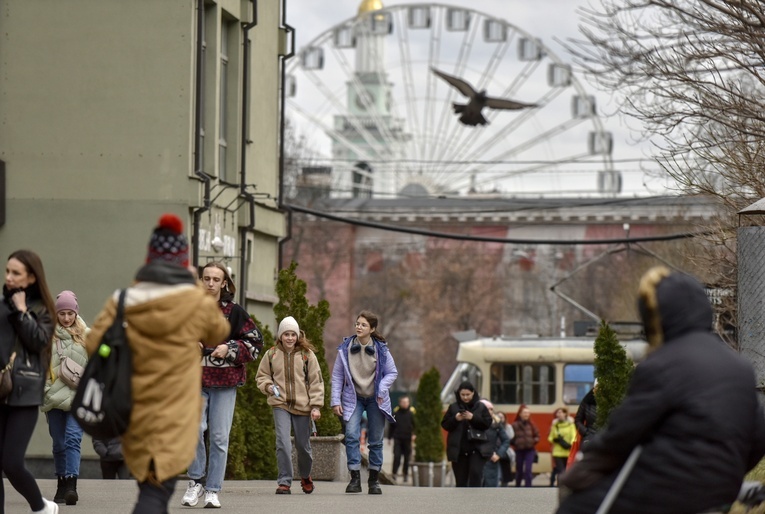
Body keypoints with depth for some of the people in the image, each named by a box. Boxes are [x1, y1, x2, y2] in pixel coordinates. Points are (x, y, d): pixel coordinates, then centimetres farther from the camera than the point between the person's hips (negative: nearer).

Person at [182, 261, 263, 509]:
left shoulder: (234, 312, 3)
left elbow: (255, 342, 5)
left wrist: (229, 349, -8)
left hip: (224, 382, 0)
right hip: (195, 379, 0)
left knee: (220, 436, -1)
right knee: (194, 427, -18)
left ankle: (212, 490, 7)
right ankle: (196, 479, 1)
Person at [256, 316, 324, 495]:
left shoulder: (307, 354, -1)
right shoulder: (271, 354, 2)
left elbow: (316, 381, 1)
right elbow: (261, 376, 14)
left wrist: (316, 406, -5)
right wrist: (268, 386, -8)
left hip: (303, 406, 0)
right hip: (280, 405, 0)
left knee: (303, 445, 11)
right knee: (283, 443, -16)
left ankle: (305, 476, 38)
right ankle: (284, 482, -8)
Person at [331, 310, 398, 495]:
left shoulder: (381, 350, -6)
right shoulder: (345, 348, -5)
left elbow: (392, 373, 3)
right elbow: (337, 375, 0)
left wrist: (382, 389, -13)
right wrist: (336, 400, -6)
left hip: (375, 400, 1)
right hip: (353, 398, -1)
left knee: (376, 440, 5)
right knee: (351, 435, -18)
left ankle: (374, 480, 17)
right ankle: (355, 478, -16)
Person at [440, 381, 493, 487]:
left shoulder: (481, 407, 4)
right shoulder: (453, 407, 6)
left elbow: (487, 423, -2)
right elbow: (444, 425, 5)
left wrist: (473, 418, -14)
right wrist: (455, 419, -14)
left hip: (476, 448, -2)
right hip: (459, 449, 2)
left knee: (475, 473, -18)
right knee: (460, 479, 5)